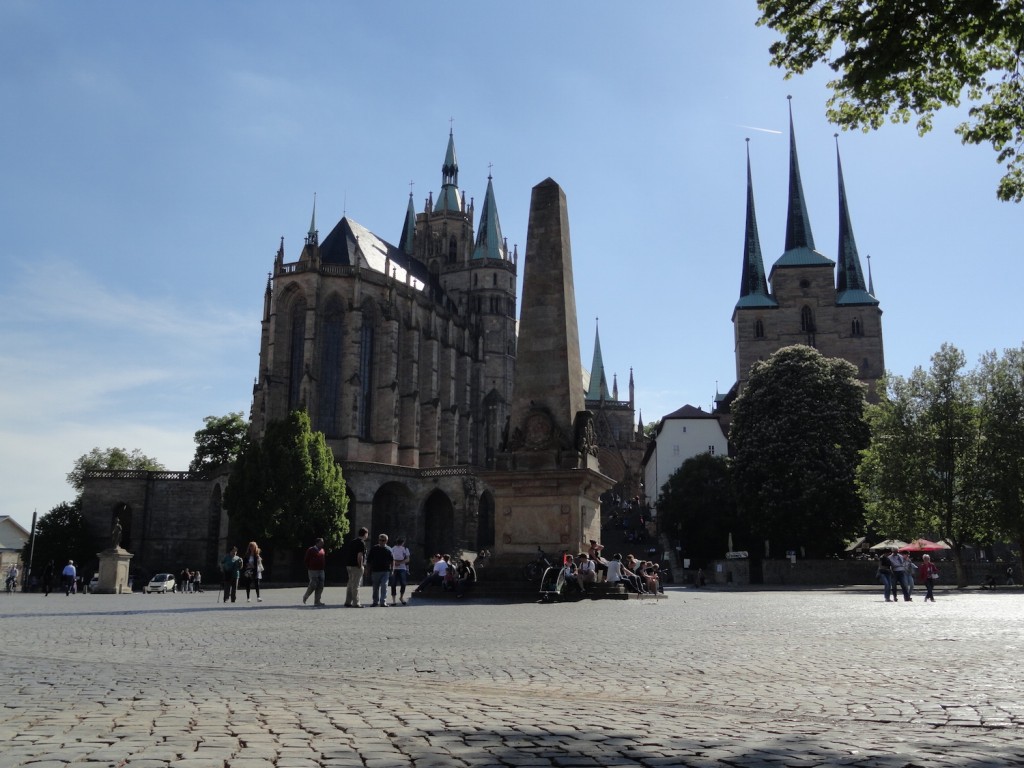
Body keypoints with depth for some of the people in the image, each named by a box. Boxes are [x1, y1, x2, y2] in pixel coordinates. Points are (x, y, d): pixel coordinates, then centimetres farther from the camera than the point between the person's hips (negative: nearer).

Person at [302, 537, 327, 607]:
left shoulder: (322, 550, 13)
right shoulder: (311, 550, -5)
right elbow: (307, 561, -5)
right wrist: (307, 570, -8)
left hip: (321, 571, 7)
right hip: (313, 570, -7)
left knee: (320, 586, 2)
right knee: (313, 585, -9)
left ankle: (317, 601, 5)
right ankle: (305, 597, 14)